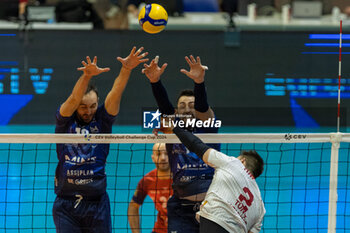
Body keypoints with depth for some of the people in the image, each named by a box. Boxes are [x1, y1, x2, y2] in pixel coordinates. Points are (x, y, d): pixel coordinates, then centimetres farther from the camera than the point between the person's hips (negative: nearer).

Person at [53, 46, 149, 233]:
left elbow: (115, 93, -10)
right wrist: (87, 75, -36)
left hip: (97, 203, 1)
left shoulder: (102, 120, 4)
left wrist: (126, 69, -27)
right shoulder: (65, 121, 1)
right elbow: (74, 99, -18)